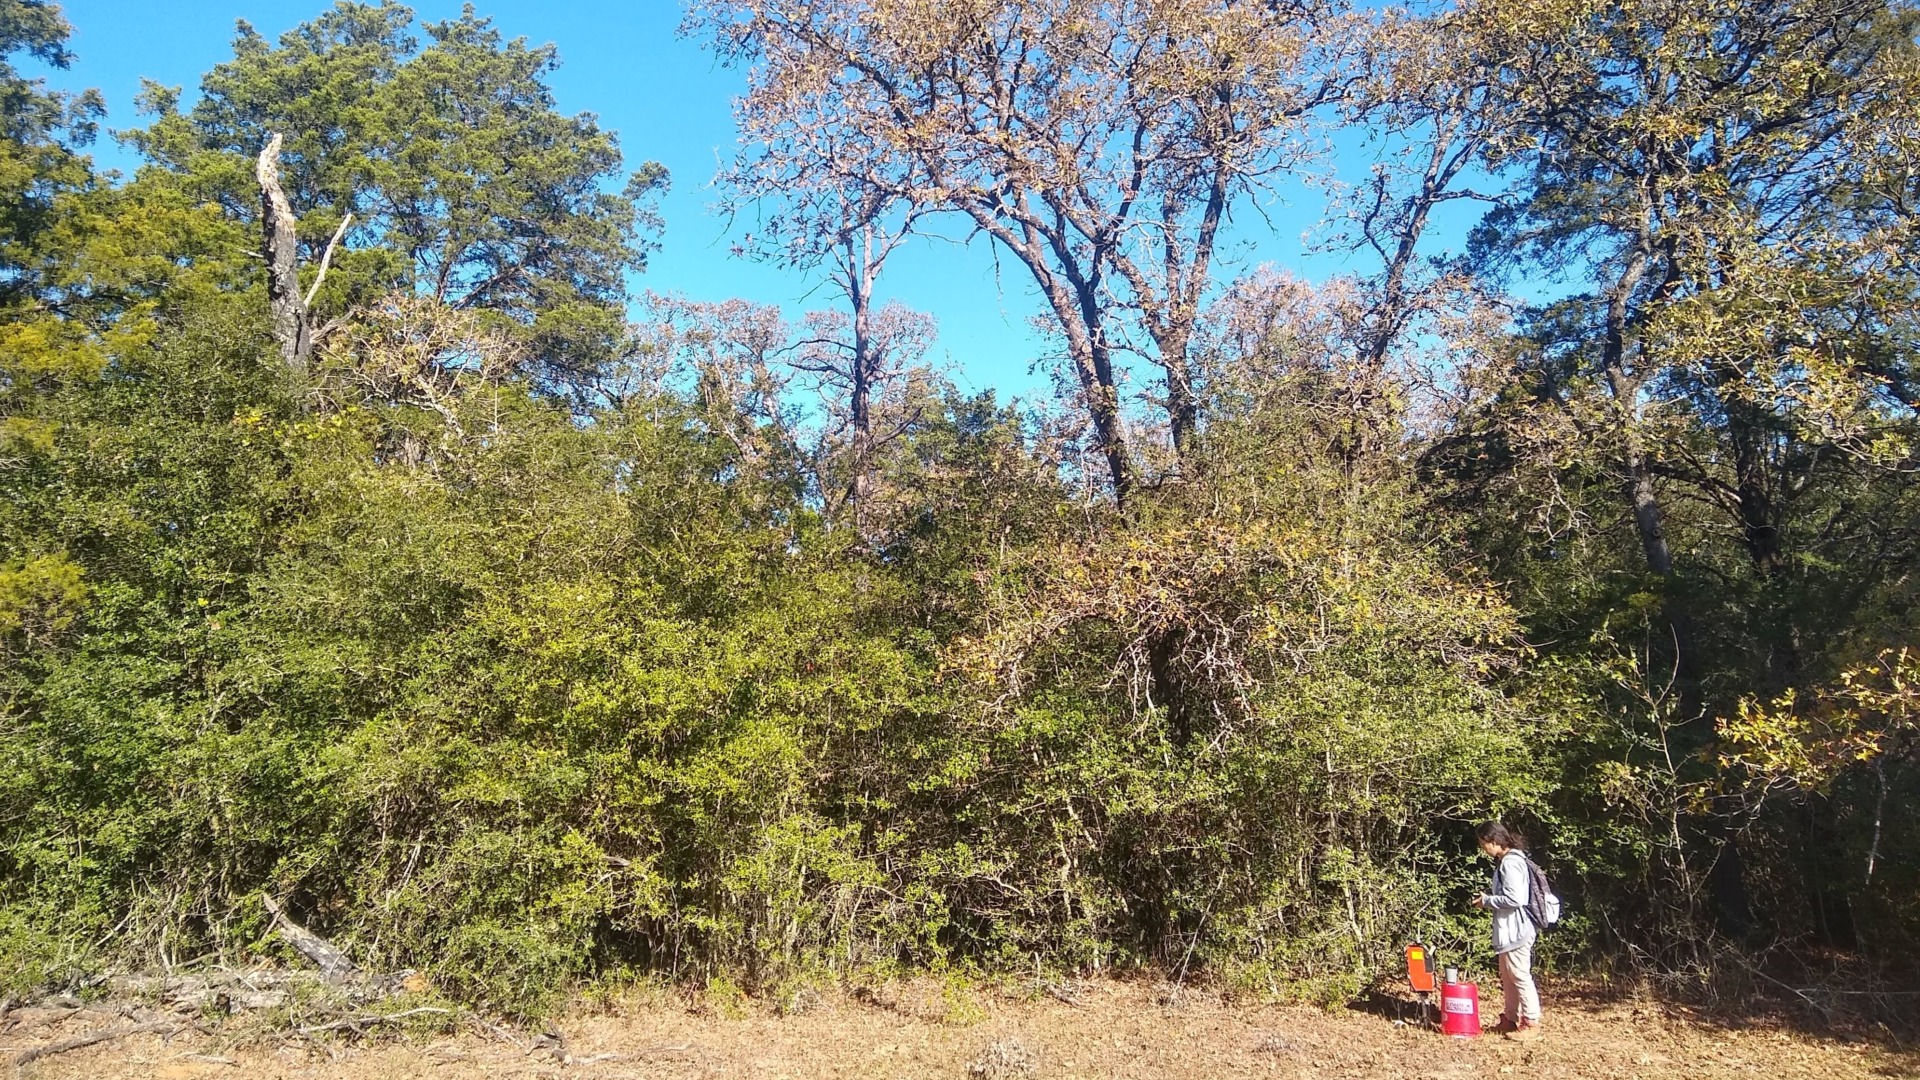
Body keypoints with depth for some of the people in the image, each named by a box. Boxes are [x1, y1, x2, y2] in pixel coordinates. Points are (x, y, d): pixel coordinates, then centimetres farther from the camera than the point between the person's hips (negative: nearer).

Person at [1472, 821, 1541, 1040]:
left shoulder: (1510, 863, -19)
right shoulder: (1506, 860, 12)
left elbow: (1514, 898, -26)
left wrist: (1487, 900, -13)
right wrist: (1488, 901, 8)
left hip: (1515, 931, -11)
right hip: (1509, 930, 11)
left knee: (1520, 977, -1)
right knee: (1507, 978, 17)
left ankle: (1531, 1023, 8)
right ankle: (1511, 1019, 26)